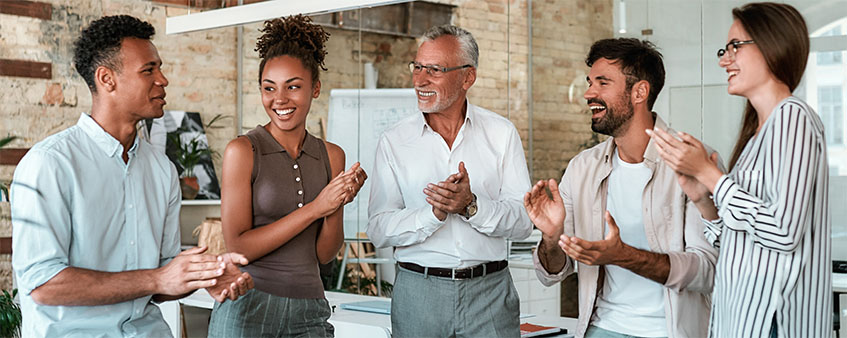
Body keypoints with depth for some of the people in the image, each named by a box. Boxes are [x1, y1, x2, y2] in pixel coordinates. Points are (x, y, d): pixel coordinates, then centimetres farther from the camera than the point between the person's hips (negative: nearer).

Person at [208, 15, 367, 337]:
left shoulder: (332, 156, 5)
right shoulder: (243, 150, -7)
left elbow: (324, 254, 6)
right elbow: (238, 246, -13)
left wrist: (338, 205, -12)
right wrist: (316, 207, -17)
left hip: (309, 310, 4)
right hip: (248, 308, -4)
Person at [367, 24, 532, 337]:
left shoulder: (501, 133, 3)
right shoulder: (393, 141, 2)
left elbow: (522, 221, -3)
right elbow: (378, 230, -5)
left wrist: (471, 206, -19)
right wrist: (435, 213, -18)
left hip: (490, 291, 0)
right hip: (418, 295, 0)